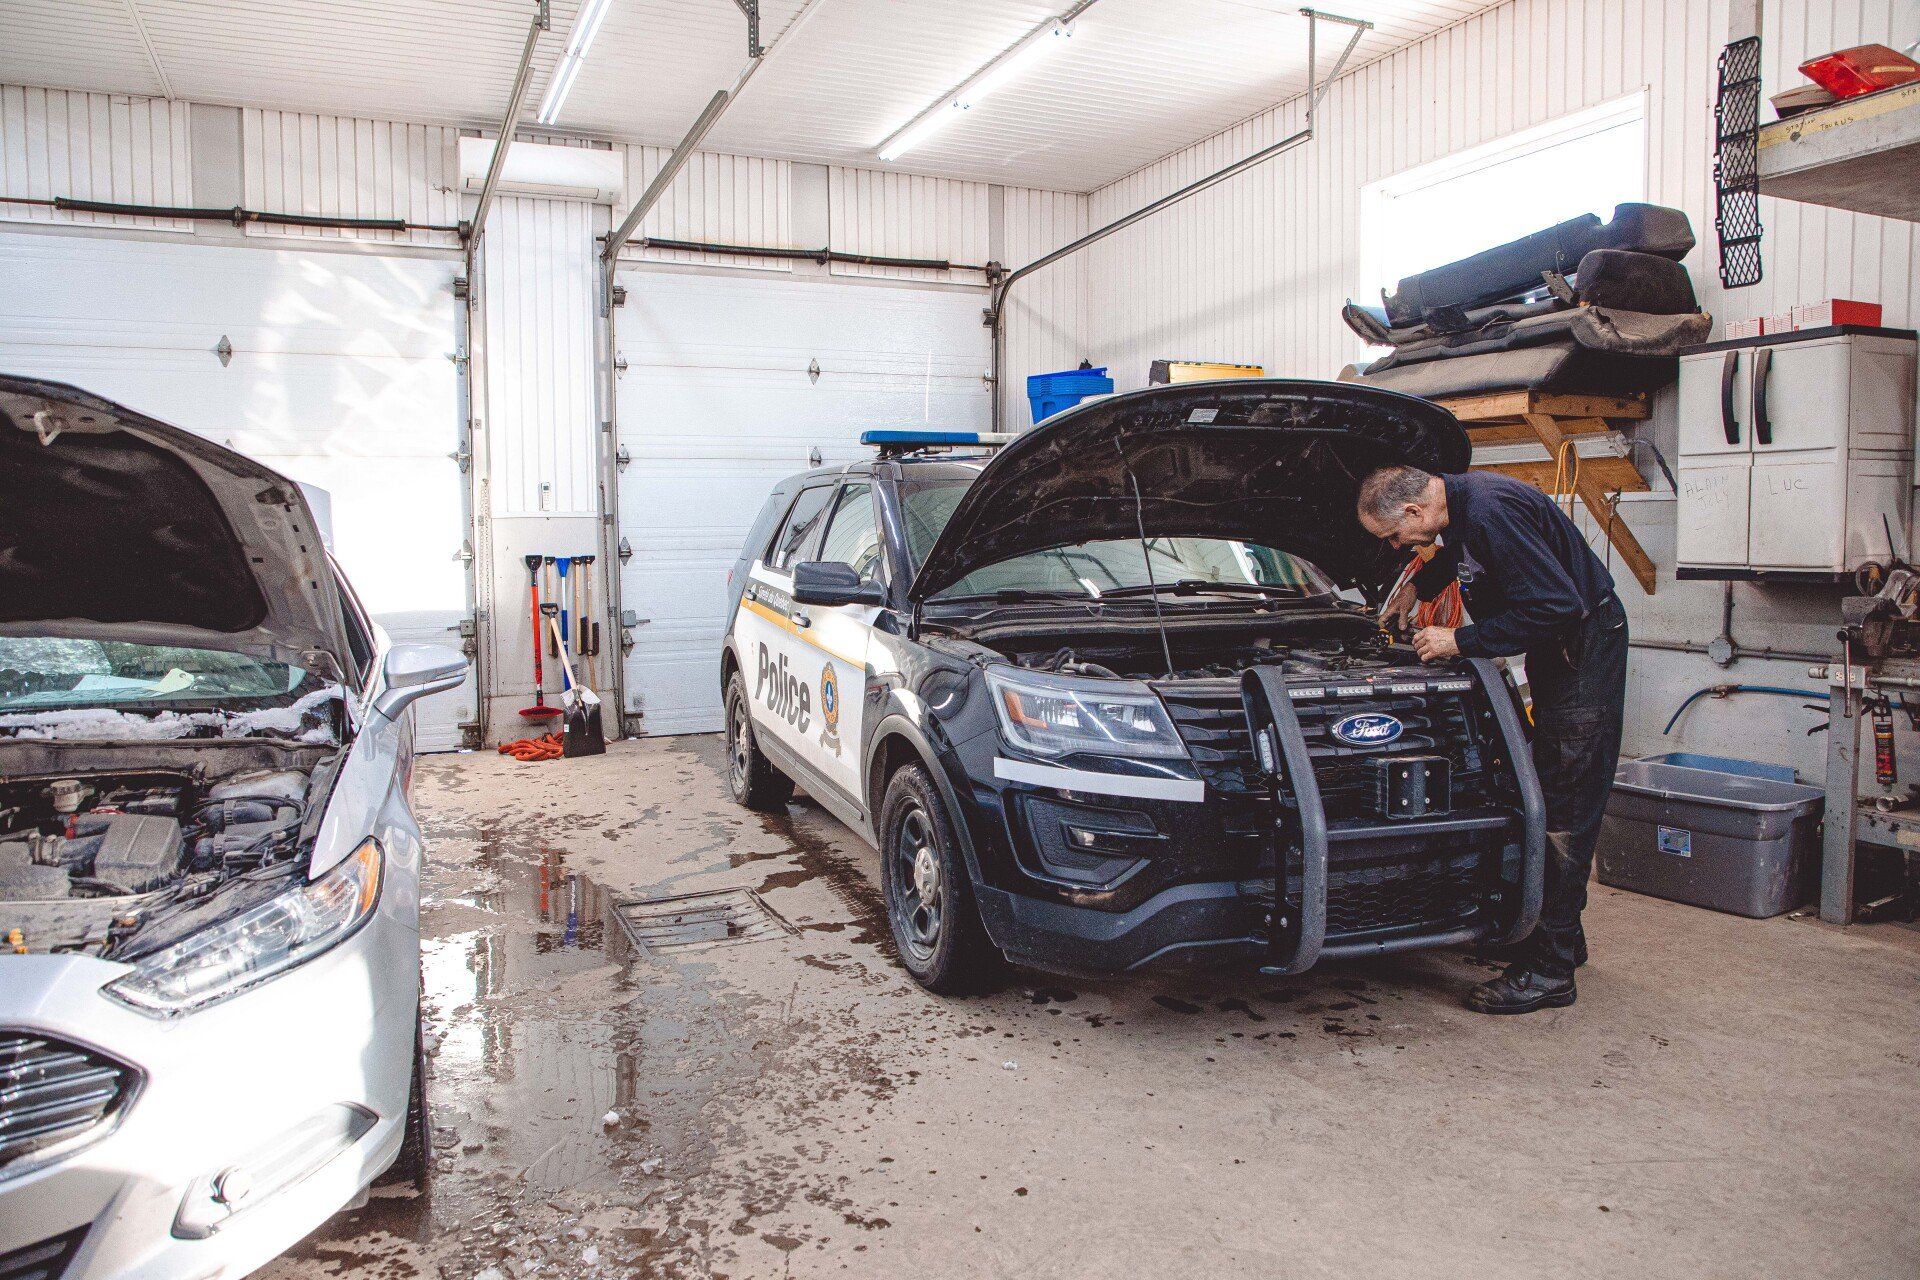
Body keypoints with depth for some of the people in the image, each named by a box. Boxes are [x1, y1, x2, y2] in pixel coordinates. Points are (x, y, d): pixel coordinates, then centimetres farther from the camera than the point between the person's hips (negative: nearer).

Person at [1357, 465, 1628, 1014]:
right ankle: (1562, 936, 28)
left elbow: (1558, 605, -30)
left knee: (1564, 808, -9)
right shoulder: (1461, 500, 3)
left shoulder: (1491, 510, -28)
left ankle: (1548, 970, -4)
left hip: (1585, 647, -10)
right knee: (1549, 800, 16)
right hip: (1554, 653, 10)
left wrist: (1462, 641, -24)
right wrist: (1419, 583, 21)